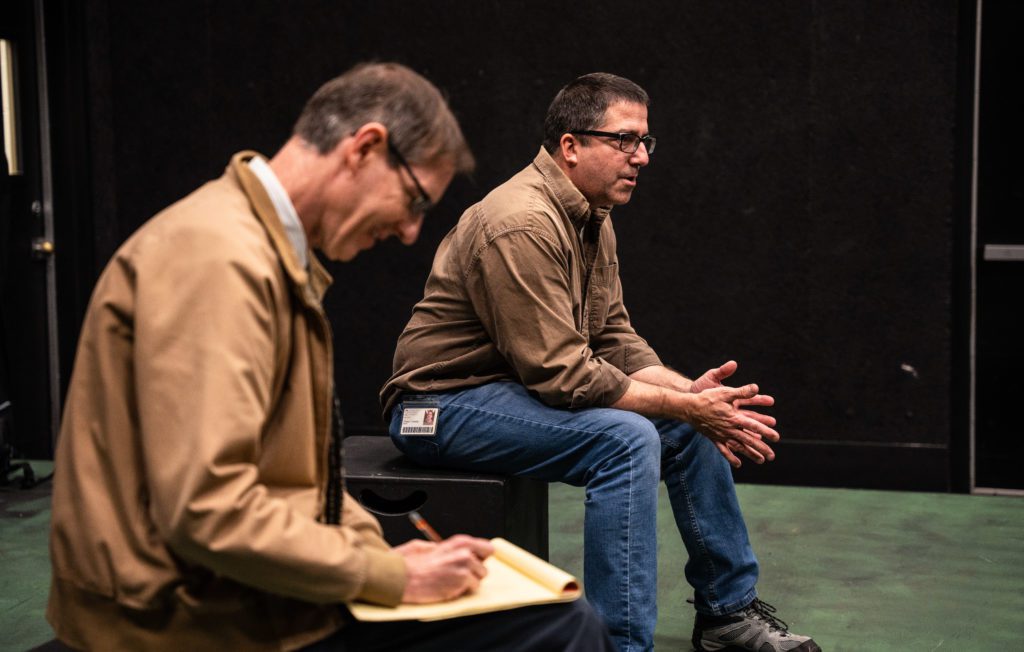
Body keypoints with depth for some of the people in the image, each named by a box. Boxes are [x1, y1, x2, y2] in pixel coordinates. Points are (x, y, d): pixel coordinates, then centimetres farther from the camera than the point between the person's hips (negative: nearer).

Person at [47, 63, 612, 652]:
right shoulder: (217, 258, -20)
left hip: (249, 589, 9)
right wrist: (392, 577, -16)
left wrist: (381, 551, 5)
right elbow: (207, 510, -25)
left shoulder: (277, 254, 13)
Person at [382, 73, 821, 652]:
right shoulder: (521, 224, -25)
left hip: (521, 386, 10)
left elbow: (614, 340, 7)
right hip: (446, 403, -10)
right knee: (626, 437, -29)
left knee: (691, 422, 4)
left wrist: (690, 390, -10)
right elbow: (561, 374, -28)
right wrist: (684, 406, -22)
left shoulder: (595, 218, 7)